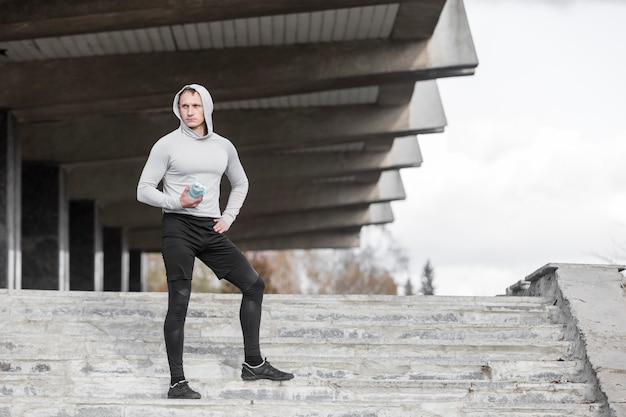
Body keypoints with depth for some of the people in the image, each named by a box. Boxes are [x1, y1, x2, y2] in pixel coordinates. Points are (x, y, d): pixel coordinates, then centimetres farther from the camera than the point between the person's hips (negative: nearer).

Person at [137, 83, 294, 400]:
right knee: (179, 302, -9)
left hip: (211, 232, 5)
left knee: (253, 284, 3)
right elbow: (144, 190, -2)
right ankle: (177, 382, -6)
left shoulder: (223, 147, 11)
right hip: (178, 229, -5)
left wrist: (228, 218, 12)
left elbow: (240, 184, 26)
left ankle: (253, 364, 13)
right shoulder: (167, 145, -2)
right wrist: (176, 201, -18)